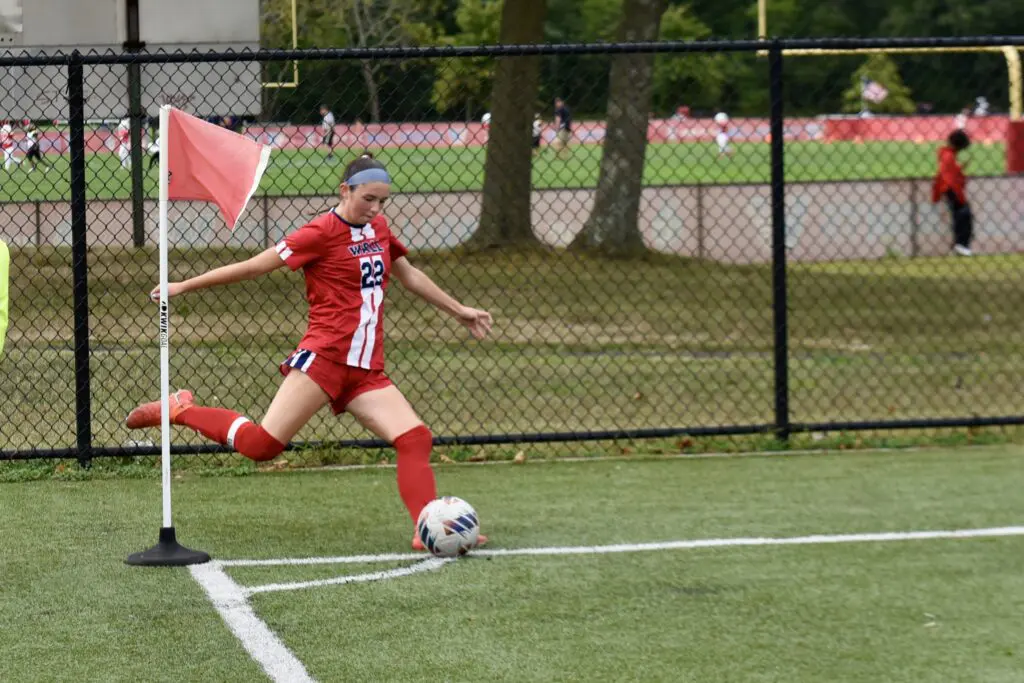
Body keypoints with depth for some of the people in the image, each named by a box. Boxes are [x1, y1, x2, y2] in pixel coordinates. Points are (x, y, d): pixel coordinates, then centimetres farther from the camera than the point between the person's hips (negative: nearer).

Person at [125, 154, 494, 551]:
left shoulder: (378, 228, 15)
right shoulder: (323, 232, -6)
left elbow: (410, 276, 31)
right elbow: (256, 265, -4)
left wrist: (458, 311, 36)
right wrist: (185, 286, -2)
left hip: (366, 371, 7)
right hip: (324, 357, -7)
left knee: (415, 438, -12)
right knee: (262, 445, -15)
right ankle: (180, 410, 4)